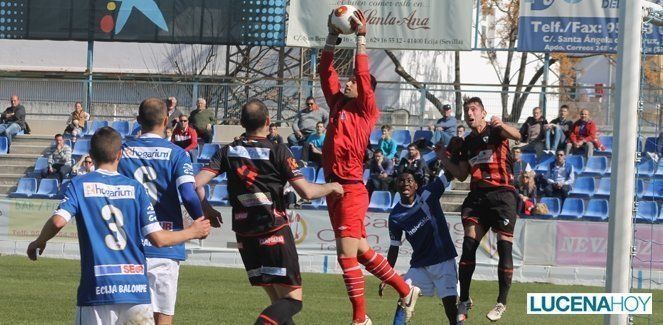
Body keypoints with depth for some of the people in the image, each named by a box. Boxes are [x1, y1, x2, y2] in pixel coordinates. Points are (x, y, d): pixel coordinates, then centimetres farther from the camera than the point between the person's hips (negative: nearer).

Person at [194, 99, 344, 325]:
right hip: (275, 233, -5)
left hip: (245, 236, 5)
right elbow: (306, 192, -12)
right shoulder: (277, 151, -8)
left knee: (278, 300, 15)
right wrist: (332, 187, 8)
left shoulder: (228, 152, 4)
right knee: (293, 299, -4)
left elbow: (197, 183, -5)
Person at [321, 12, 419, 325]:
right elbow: (326, 72, 15)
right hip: (334, 188, 8)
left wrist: (361, 37, -11)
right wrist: (332, 36, 11)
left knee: (347, 255, -10)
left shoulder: (366, 110, -3)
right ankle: (405, 291, 28)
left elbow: (363, 76, -13)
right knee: (360, 251, 15)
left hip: (351, 190, -8)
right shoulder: (338, 105, 14)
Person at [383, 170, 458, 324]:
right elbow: (394, 247, 5)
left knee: (450, 303, -4)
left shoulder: (428, 194, -8)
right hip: (420, 264, 1)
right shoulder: (396, 216, -4)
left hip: (444, 260, -1)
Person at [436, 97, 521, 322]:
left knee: (504, 246, -8)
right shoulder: (468, 142, 18)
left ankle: (501, 303, -2)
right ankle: (464, 301, -2)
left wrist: (501, 125, -40)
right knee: (468, 245, -7)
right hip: (477, 196, 5)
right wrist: (443, 158, 11)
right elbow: (461, 175, 22)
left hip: (502, 195, -5)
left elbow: (516, 136, -20)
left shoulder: (494, 131, 2)